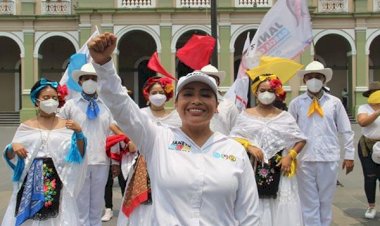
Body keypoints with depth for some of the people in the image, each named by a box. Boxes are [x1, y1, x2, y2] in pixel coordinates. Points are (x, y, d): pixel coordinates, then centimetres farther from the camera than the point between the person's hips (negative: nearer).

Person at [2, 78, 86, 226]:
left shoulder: (66, 126, 4)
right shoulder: (26, 127, 6)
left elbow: (79, 155, -1)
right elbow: (10, 157, 8)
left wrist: (79, 133, -14)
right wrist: (12, 147, -13)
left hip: (57, 180, -1)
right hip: (31, 180, 1)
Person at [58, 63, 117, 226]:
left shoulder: (106, 106, 7)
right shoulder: (70, 105, 2)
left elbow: (113, 134, 7)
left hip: (102, 162, 2)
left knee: (97, 205, 14)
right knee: (80, 206, 7)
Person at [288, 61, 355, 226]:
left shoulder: (334, 102, 4)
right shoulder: (296, 103, 2)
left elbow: (346, 131, 7)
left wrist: (349, 155, 5)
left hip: (329, 158, 1)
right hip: (304, 159, -1)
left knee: (326, 201, 13)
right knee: (309, 202, 5)